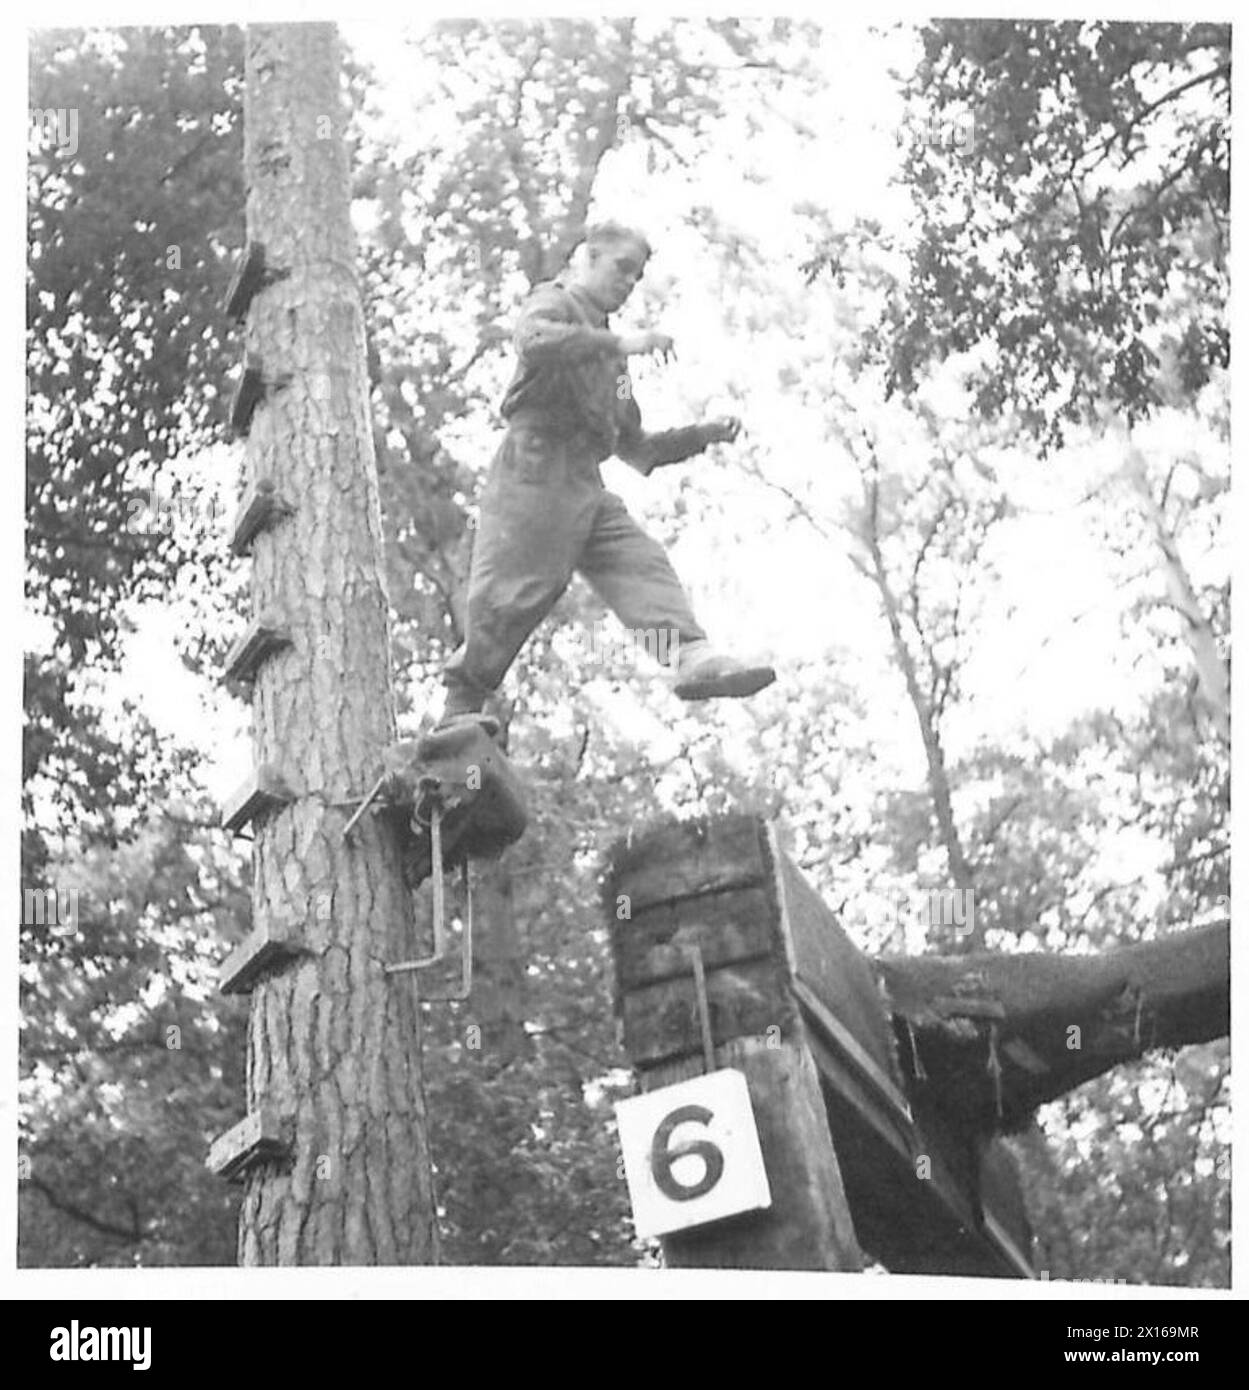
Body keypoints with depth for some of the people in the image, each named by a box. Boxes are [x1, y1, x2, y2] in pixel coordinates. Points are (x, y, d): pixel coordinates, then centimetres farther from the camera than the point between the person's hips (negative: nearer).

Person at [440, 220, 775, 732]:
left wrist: (704, 434, 21)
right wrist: (621, 342, -24)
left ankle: (695, 657, -29)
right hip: (536, 474, -8)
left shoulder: (608, 356, 31)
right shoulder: (553, 303, 7)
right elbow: (534, 340, -22)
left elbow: (637, 448, 33)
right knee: (513, 595, -12)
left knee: (644, 564, -12)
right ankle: (460, 705, -2)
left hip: (588, 487, 8)